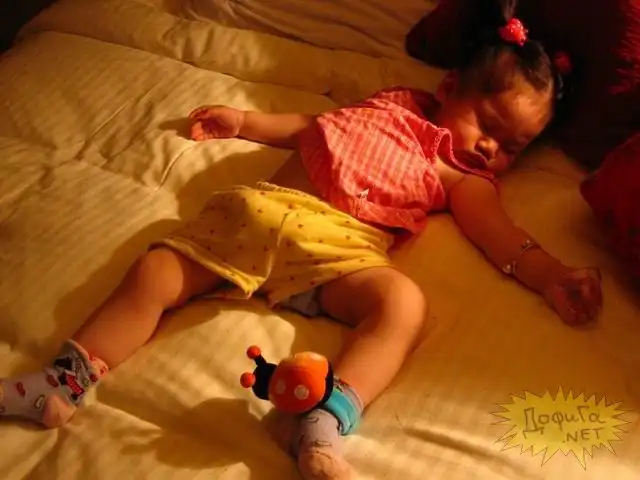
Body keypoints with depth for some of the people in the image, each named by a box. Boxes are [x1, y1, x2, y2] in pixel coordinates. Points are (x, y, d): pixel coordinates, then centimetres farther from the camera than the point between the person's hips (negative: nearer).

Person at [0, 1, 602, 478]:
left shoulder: (466, 176, 16)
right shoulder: (393, 104, 26)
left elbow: (501, 235, 3)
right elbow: (313, 127, 34)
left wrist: (553, 277, -13)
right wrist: (245, 122, 31)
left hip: (341, 247, -3)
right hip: (259, 209, 3)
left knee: (404, 302, -33)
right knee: (154, 272, -9)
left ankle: (325, 424, -42)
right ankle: (66, 379, -5)